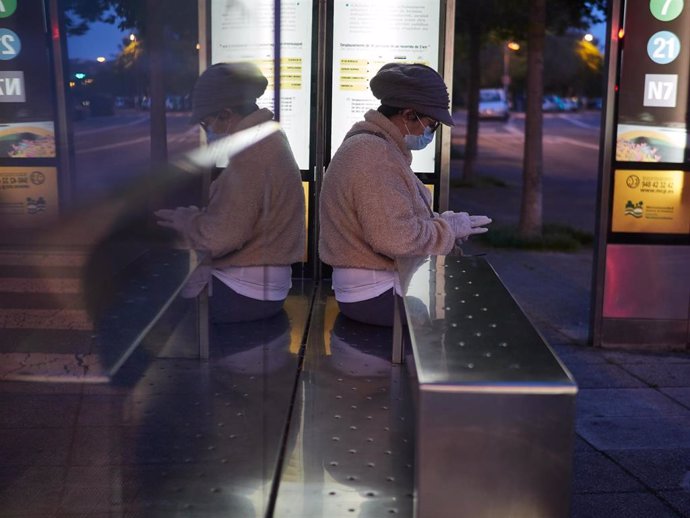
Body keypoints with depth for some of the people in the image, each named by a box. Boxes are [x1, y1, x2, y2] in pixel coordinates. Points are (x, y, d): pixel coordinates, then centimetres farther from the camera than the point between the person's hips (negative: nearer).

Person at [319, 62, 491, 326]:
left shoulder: (374, 144, 12)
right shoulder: (375, 156, -22)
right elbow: (398, 239, -28)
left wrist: (442, 222, 2)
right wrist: (449, 228, -12)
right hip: (377, 295, -10)